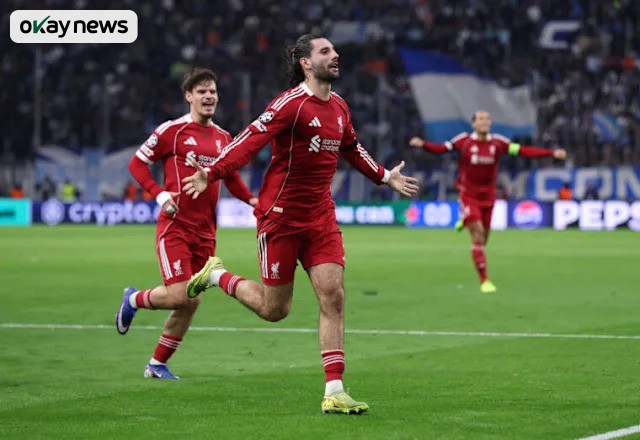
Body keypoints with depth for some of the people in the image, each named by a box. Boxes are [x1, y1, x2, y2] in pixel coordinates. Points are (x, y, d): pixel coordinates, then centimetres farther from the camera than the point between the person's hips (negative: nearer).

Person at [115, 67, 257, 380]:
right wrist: (159, 194, -16)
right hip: (175, 226, -6)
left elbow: (231, 178, 24)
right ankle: (134, 299, 17)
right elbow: (137, 163, -2)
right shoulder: (172, 130, -5)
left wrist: (253, 200, 6)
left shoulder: (223, 138, 12)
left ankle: (157, 364, 19)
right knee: (179, 295, -15)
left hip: (205, 231, 6)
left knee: (192, 301, 5)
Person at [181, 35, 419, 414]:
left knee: (333, 298, -6)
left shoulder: (339, 107, 9)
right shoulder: (291, 104, -15)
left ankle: (334, 393, -5)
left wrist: (385, 176, 35)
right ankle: (217, 275, 30)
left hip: (321, 218, 6)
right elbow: (250, 141, -24)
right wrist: (212, 174, -36)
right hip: (282, 216, -6)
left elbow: (351, 148, 29)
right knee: (274, 309, 3)